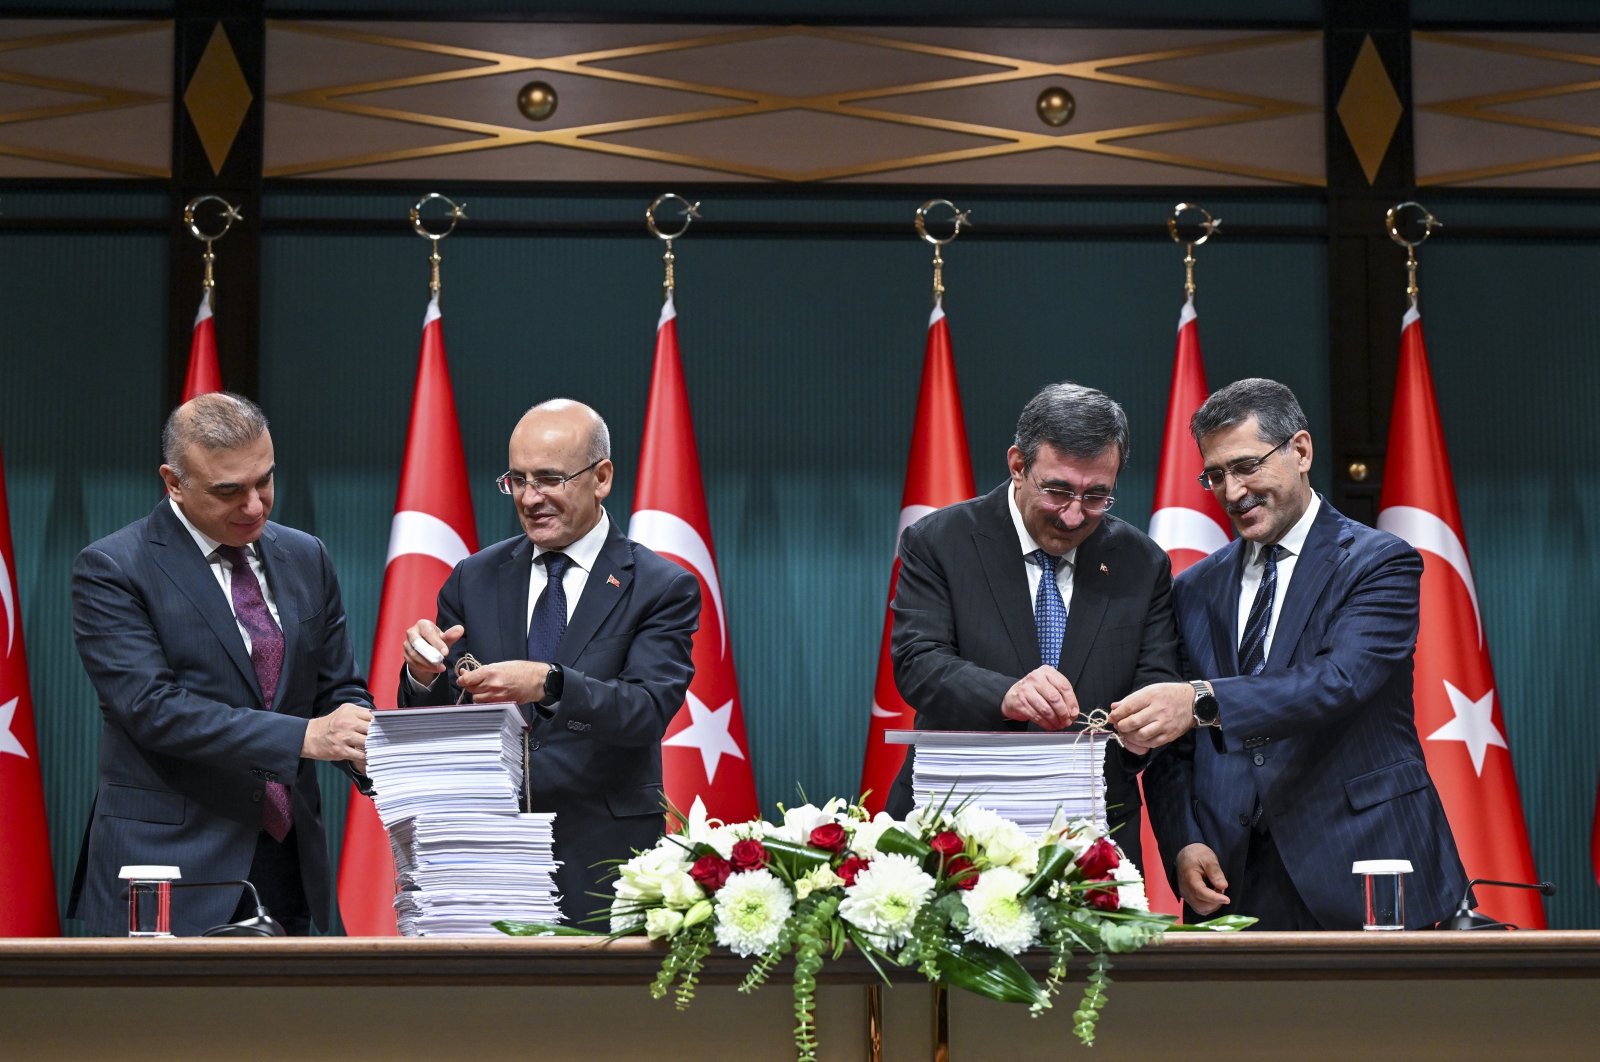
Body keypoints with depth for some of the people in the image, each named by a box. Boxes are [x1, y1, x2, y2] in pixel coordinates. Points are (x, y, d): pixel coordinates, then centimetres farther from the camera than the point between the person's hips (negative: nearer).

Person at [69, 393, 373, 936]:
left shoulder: (305, 559, 12)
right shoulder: (111, 570, -6)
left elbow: (339, 690, 15)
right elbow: (152, 707, -17)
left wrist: (372, 750, -9)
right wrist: (303, 737, -24)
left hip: (289, 870, 5)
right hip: (169, 868, -5)